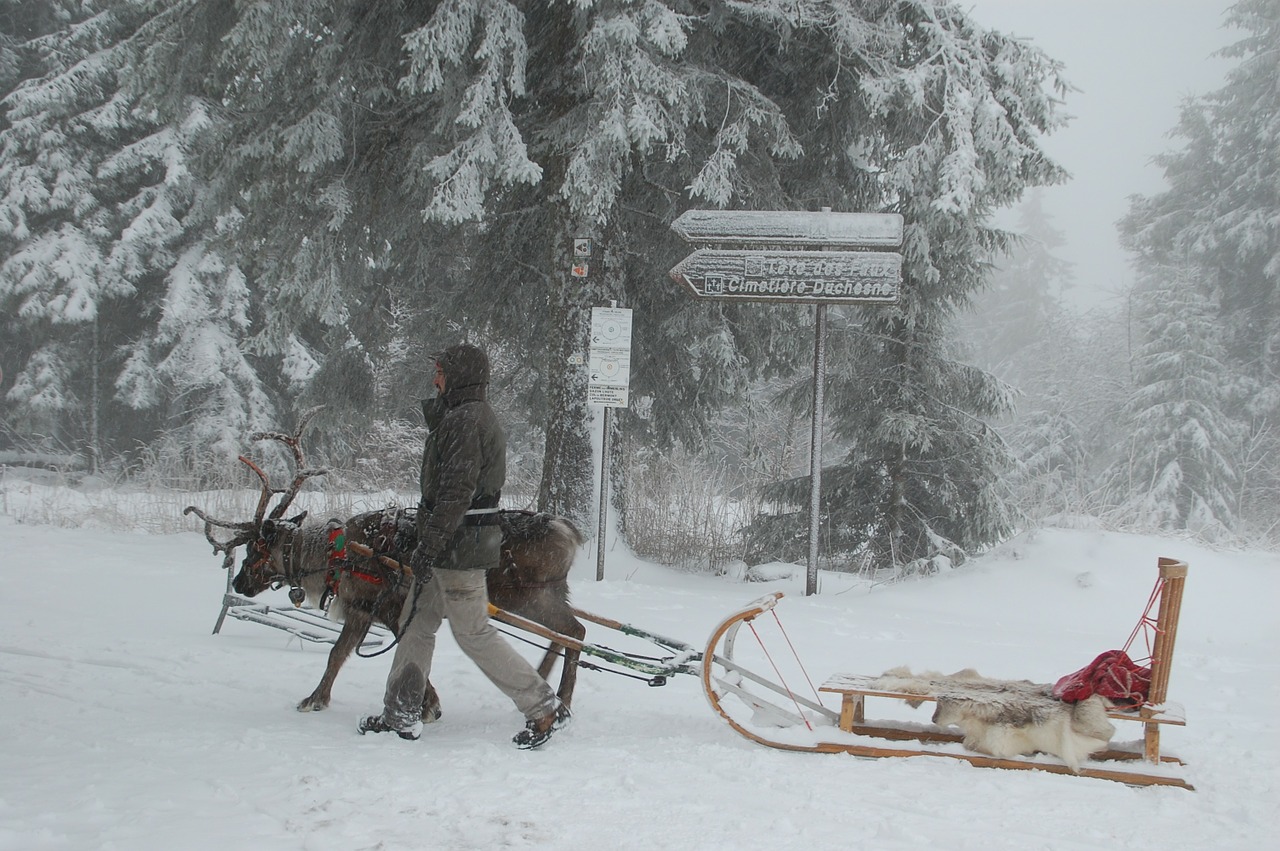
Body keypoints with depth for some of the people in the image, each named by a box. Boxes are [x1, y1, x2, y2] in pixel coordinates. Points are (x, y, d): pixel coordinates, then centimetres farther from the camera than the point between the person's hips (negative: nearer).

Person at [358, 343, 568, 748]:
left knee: (473, 632, -5)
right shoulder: (476, 416, 16)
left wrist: (428, 547, -24)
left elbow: (457, 492, -24)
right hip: (460, 543, 11)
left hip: (458, 545, -11)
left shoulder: (465, 421, -18)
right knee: (416, 623, 14)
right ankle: (401, 716, 21)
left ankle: (544, 707, 0)